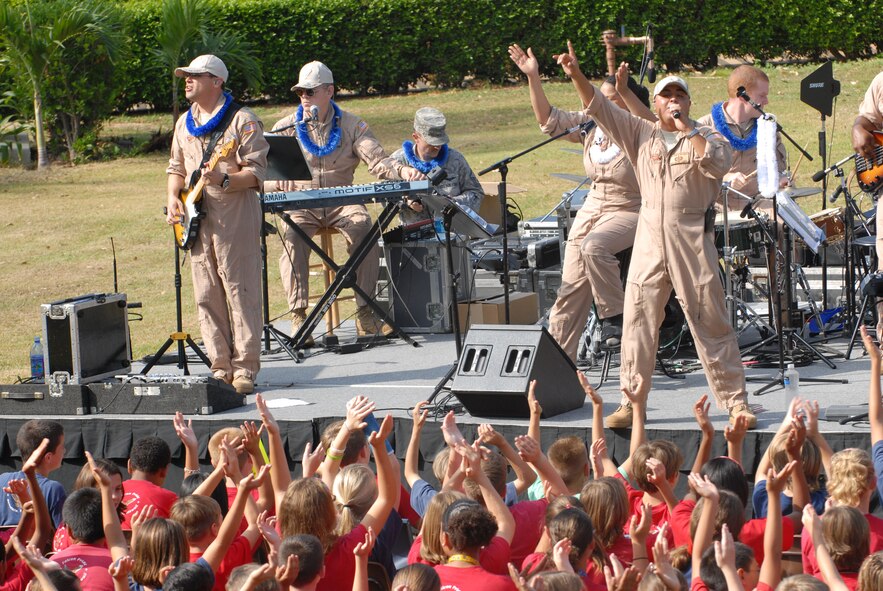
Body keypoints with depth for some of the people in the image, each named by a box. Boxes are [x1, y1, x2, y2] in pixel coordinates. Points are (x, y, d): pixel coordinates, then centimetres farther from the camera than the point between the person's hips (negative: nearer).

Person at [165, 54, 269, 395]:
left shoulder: (242, 121, -4)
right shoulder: (185, 124, 18)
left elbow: (256, 172, -10)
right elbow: (176, 168, 25)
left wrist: (223, 181, -26)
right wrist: (173, 198, 7)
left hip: (234, 218, -7)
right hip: (197, 220, 7)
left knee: (241, 293, -7)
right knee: (207, 297, 5)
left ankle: (245, 368, -4)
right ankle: (221, 368, 10)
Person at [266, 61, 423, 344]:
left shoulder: (351, 125, 7)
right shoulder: (285, 128, 5)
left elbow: (377, 161, -3)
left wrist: (402, 171, -24)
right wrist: (280, 183, -26)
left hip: (341, 201, 0)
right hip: (301, 205, 0)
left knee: (363, 226, -31)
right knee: (293, 236, -33)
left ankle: (365, 313, -25)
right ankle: (298, 315, -34)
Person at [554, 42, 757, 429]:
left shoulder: (705, 138, 4)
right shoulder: (640, 134, 11)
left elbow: (720, 164, -16)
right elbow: (599, 108, 6)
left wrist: (687, 129, -13)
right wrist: (576, 75, -6)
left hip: (692, 240, -3)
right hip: (650, 239, 3)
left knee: (711, 322, -1)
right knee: (638, 319, 2)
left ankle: (735, 401, 3)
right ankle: (632, 400, 9)